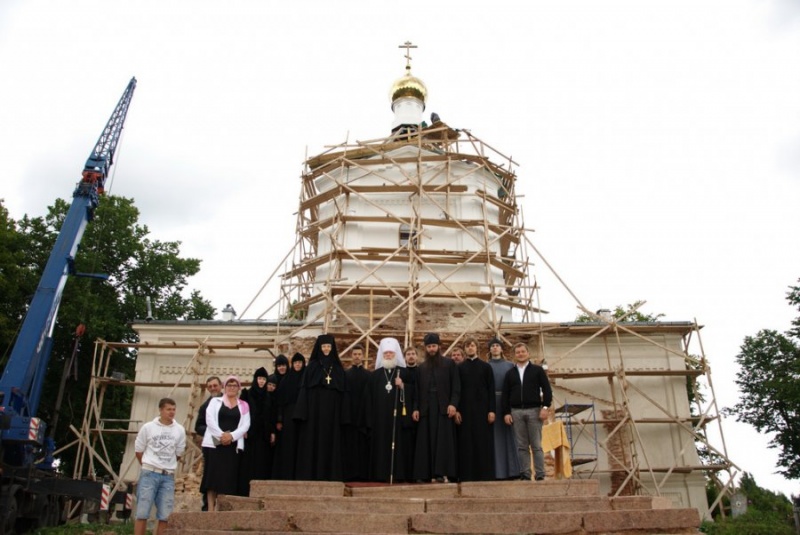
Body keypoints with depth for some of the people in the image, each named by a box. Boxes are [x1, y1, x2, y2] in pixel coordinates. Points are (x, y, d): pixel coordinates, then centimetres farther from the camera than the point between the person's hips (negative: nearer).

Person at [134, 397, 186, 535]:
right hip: (149, 474, -2)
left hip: (168, 476, 2)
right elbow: (139, 450, 7)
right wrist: (149, 466, 11)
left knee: (165, 515, 3)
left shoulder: (180, 430, 1)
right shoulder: (148, 427, -3)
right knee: (142, 513, -1)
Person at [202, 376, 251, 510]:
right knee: (214, 475, -6)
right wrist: (221, 435, -15)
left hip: (234, 445, 1)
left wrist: (232, 435, -14)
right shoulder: (215, 401, 12)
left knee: (229, 478, -2)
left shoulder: (244, 405, 14)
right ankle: (211, 508, -4)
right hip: (216, 443, -1)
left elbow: (246, 425, 2)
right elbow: (209, 419, -3)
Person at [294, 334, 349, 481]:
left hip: (331, 413, 2)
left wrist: (343, 416, 0)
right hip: (314, 411, -2)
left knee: (330, 444, 2)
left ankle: (329, 477, 7)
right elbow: (304, 390, -1)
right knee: (312, 444, -2)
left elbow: (343, 393, 8)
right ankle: (310, 476, 2)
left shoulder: (338, 368, 10)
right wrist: (303, 413, -12)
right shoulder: (312, 367, 4)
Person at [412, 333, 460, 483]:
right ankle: (425, 474, 3)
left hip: (444, 407, -3)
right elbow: (418, 390, 13)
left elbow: (456, 386, -1)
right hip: (426, 408, 3)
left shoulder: (449, 364, 5)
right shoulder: (422, 367, 15)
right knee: (426, 441, 1)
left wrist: (453, 404, -13)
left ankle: (442, 473, -6)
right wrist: (416, 408, 3)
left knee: (443, 440, -6)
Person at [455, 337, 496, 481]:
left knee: (483, 441, 0)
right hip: (465, 409, 0)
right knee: (466, 442, 0)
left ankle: (485, 474, 7)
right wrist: (456, 410, -5)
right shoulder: (459, 368, 8)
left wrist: (491, 410, -6)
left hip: (482, 408, 0)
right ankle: (467, 474, 5)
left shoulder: (486, 367, 7)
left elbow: (491, 389, 3)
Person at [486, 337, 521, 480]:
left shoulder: (509, 365, 12)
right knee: (494, 437, -1)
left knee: (508, 435, 0)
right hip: (491, 402, -1)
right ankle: (496, 471, 2)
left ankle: (512, 470, 5)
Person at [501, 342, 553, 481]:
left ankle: (540, 475, 5)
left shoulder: (537, 370, 6)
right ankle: (525, 474, 9)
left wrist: (545, 407, -9)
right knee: (521, 446, 4)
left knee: (536, 445, 0)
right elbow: (505, 395, 10)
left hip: (534, 410, -2)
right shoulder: (510, 373, 12)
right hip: (516, 412, 2)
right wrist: (506, 413, 1)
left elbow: (547, 389, 1)